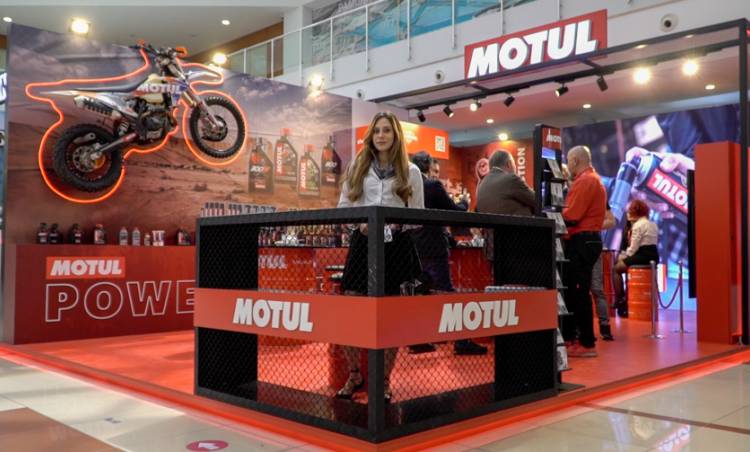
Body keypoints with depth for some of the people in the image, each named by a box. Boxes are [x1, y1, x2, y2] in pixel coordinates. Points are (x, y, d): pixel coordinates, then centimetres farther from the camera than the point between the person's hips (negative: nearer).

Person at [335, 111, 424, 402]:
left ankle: (384, 380, 17)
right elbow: (343, 206, 9)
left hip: (396, 244, -1)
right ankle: (354, 375, 17)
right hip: (363, 241, 1)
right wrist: (359, 222, -11)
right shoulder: (357, 167, 11)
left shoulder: (411, 171, 8)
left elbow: (418, 214, 6)